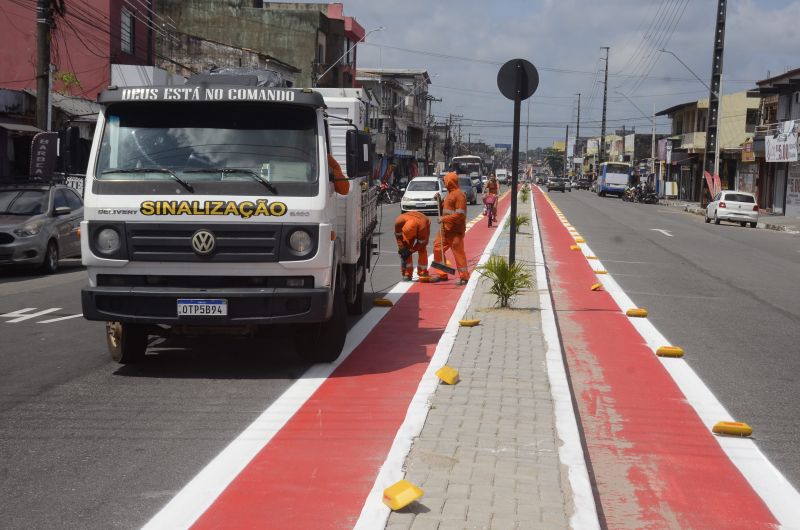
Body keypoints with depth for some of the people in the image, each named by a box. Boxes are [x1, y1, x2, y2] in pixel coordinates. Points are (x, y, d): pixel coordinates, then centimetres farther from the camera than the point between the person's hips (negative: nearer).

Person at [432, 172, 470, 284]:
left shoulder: (459, 195, -14)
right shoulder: (450, 193, 17)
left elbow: (460, 214, -21)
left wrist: (445, 218, -24)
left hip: (455, 230, -10)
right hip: (445, 228, 10)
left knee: (458, 252, -5)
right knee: (438, 248, 11)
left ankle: (464, 277, 2)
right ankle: (441, 274, 20)